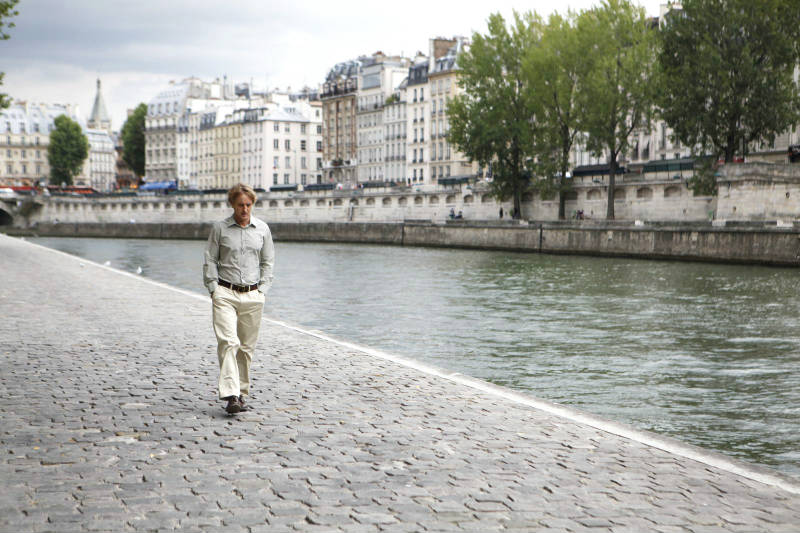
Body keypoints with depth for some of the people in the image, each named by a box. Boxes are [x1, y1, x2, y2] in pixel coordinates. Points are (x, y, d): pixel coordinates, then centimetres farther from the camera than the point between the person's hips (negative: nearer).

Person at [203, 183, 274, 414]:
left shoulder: (262, 229, 8)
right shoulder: (220, 228, 3)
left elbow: (268, 262, 14)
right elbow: (209, 261, 6)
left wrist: (262, 290, 5)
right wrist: (214, 289, -2)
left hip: (253, 296, 2)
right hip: (225, 294, -2)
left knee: (246, 346, 6)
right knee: (228, 343, -15)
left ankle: (241, 392, 18)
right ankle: (230, 395, -20)